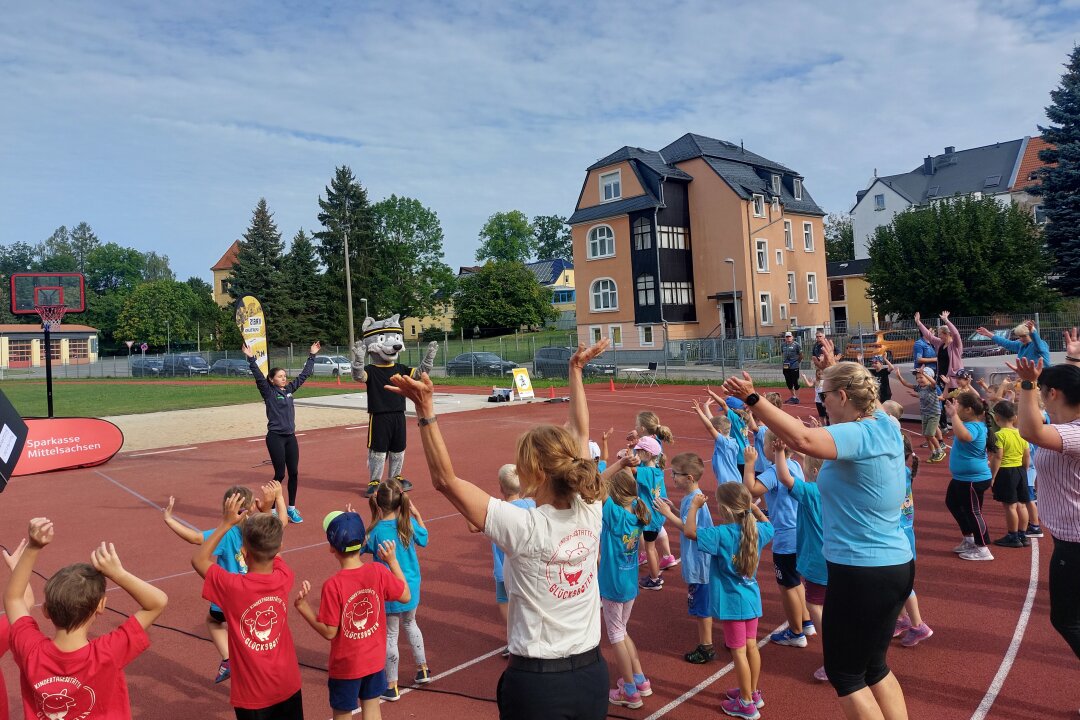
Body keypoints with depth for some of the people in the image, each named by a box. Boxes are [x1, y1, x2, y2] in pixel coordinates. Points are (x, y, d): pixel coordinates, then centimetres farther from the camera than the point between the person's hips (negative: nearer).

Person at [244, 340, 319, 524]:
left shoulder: (289, 389, 9)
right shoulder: (268, 391, -5)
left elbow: (304, 374, 16)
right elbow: (258, 376, -20)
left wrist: (312, 355, 19)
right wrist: (251, 358, -31)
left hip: (290, 437, 6)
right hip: (275, 437, -6)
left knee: (294, 473, 6)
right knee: (280, 474, -3)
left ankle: (291, 508, 17)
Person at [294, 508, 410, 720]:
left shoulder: (333, 585, -26)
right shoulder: (379, 572, -16)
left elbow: (329, 632, -19)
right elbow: (405, 596, -1)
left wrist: (302, 607, -15)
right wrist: (392, 561, 3)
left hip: (345, 665, -3)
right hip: (375, 659, 3)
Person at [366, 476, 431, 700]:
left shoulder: (376, 531, -21)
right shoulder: (409, 523, -10)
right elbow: (423, 539, 10)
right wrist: (416, 513, 14)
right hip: (411, 587, 4)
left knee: (390, 635, 9)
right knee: (410, 624, 28)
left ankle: (392, 686, 20)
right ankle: (423, 669, 39)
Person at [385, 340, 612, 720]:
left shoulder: (524, 528, -23)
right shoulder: (590, 512, -9)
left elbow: (445, 480, -21)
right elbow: (580, 433, 4)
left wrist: (426, 411, -25)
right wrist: (576, 372, 14)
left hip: (536, 684, -5)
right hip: (592, 674, 5)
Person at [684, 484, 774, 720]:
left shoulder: (721, 534, -25)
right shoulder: (756, 530, -3)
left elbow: (690, 531, -29)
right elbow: (768, 525, 20)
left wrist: (694, 506, -17)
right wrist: (754, 507, 21)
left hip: (732, 602, -7)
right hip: (751, 599, 7)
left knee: (738, 652, 5)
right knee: (751, 647, 19)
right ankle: (753, 692, 35)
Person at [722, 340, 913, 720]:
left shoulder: (858, 435, -22)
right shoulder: (886, 425, 4)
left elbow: (803, 439, -42)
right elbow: (860, 395, 28)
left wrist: (753, 399, -38)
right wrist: (835, 368, 37)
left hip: (861, 572, -9)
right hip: (895, 565, 9)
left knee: (844, 673, 9)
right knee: (874, 667, 24)